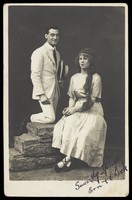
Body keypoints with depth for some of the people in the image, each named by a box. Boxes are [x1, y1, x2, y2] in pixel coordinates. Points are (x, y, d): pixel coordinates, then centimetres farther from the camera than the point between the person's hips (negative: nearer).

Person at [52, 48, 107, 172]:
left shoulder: (96, 78, -4)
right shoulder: (74, 78, 13)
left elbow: (92, 100, -8)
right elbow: (72, 97, 14)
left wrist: (74, 109, -15)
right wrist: (70, 108, -8)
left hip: (92, 111, -4)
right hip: (76, 109, 4)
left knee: (85, 131, -30)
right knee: (67, 124, -25)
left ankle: (68, 159, -25)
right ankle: (68, 160, -28)